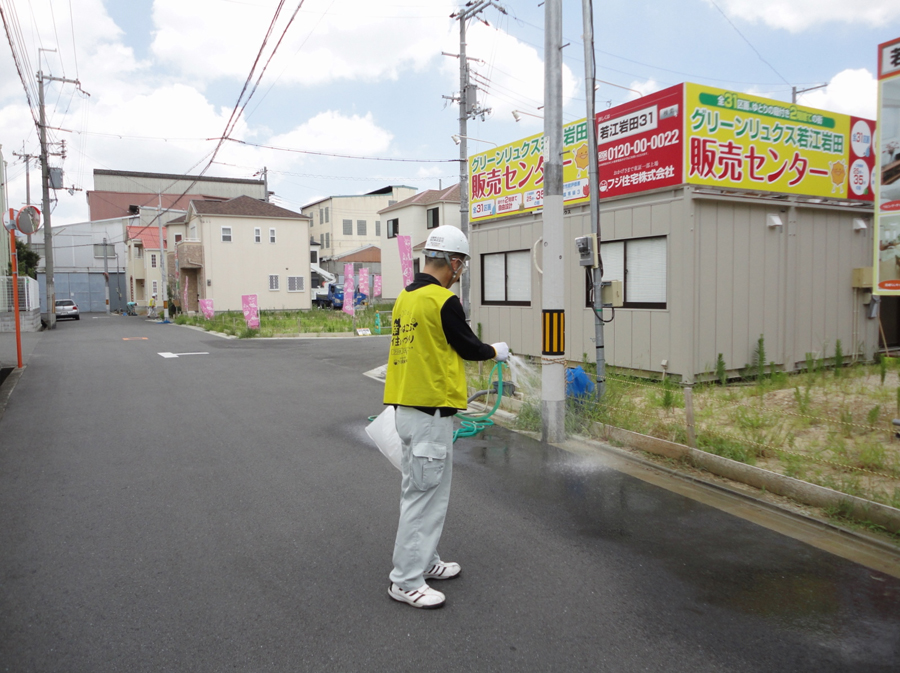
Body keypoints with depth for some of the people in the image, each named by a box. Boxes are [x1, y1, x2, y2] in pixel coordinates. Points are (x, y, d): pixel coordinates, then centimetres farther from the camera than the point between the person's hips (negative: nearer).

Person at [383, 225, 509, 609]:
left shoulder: (405, 298, 10)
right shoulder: (444, 301, -17)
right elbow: (468, 347, -6)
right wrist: (497, 351, 12)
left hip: (405, 406, 10)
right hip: (430, 412, -9)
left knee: (419, 489, 19)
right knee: (425, 494, 0)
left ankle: (424, 563, 32)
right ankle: (405, 581, 10)